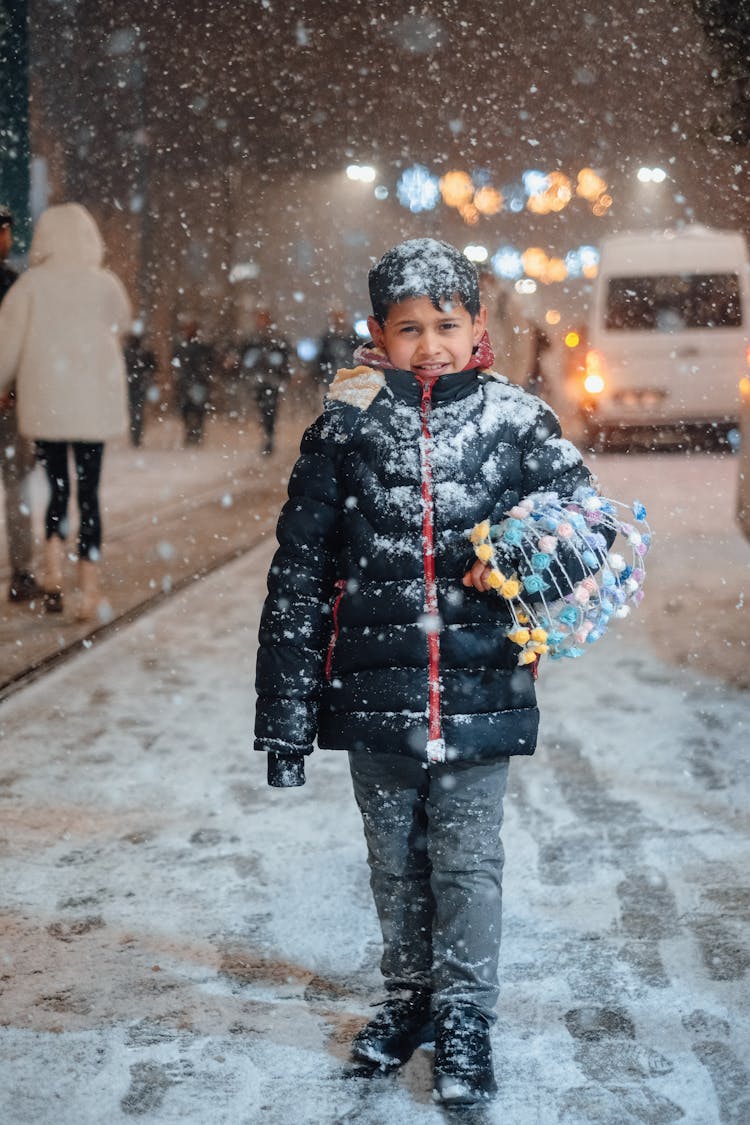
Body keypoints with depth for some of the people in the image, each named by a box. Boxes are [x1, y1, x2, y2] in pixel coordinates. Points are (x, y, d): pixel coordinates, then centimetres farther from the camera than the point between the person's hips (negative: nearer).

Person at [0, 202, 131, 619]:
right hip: (94, 403, 0)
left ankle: (53, 566, -8)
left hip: (45, 403, 0)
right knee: (89, 491, 5)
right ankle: (89, 589, 2)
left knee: (57, 487, 12)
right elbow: (121, 327, 15)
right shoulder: (107, 285, -1)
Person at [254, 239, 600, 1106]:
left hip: (479, 690, -1)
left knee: (467, 858, 6)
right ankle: (408, 996, 34)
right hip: (375, 693, 2)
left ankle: (465, 1017, 21)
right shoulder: (345, 426, -1)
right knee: (394, 856, 16)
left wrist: (522, 564, -20)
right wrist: (286, 710, -1)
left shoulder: (517, 421, -2)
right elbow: (297, 572, 0)